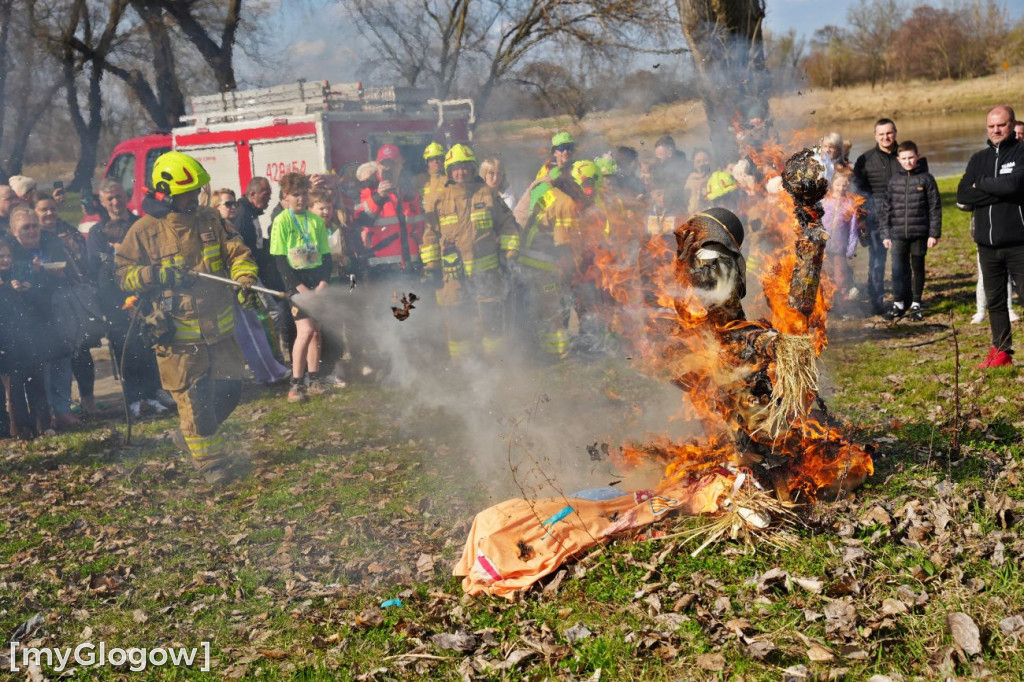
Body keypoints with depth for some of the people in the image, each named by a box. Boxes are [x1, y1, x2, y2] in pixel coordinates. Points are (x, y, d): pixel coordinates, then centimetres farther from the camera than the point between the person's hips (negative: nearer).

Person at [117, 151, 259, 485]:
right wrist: (159, 274, -20)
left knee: (229, 388, 10)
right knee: (193, 398, -1)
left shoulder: (210, 220, 6)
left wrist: (245, 279, -18)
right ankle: (210, 460, 12)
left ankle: (192, 436, 33)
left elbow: (237, 252, 2)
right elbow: (125, 275, -3)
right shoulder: (144, 231, -6)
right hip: (178, 335, -5)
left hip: (218, 328, 5)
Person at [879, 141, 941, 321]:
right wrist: (885, 234, 5)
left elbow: (935, 208, 0)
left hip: (919, 233, -1)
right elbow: (886, 208, 9)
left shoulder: (926, 179, 0)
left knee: (918, 268, 8)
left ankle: (916, 304, 17)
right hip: (898, 233, 1)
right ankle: (898, 303, 9)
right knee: (898, 269, -2)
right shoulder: (894, 181, 6)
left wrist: (934, 233, -5)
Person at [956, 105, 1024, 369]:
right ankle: (1001, 352, 21)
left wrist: (982, 184, -5)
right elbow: (962, 195, 0)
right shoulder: (979, 159, 12)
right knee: (994, 301, 12)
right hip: (987, 243, 6)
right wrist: (999, 192, -11)